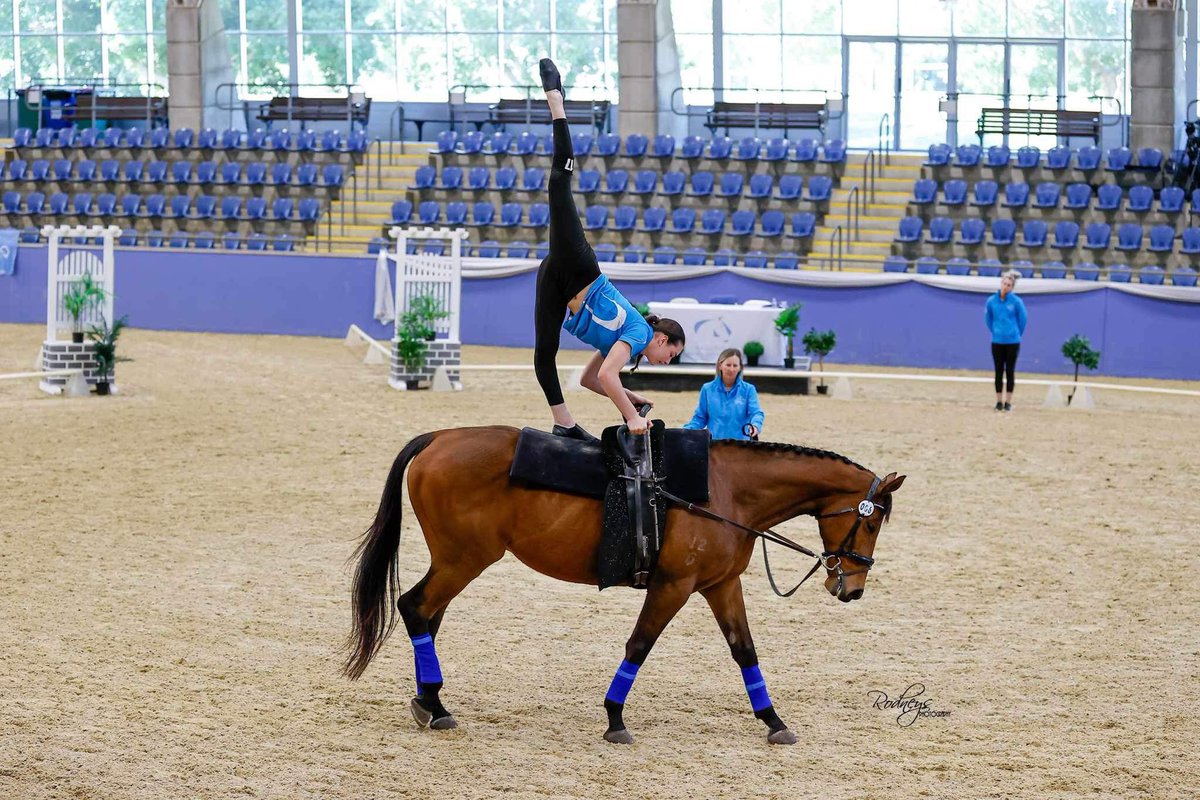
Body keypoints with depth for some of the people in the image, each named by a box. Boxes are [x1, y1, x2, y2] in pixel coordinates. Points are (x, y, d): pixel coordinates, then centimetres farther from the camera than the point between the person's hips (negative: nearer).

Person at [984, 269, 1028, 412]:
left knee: (1010, 371, 3)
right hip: (997, 341, 2)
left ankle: (1008, 402, 8)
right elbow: (988, 319, 11)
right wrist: (995, 332, 11)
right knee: (999, 372, 6)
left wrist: (1016, 334, 9)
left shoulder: (1016, 302, -8)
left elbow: (1022, 320, 3)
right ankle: (999, 401, 11)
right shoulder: (992, 301, -3)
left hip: (1012, 342, -2)